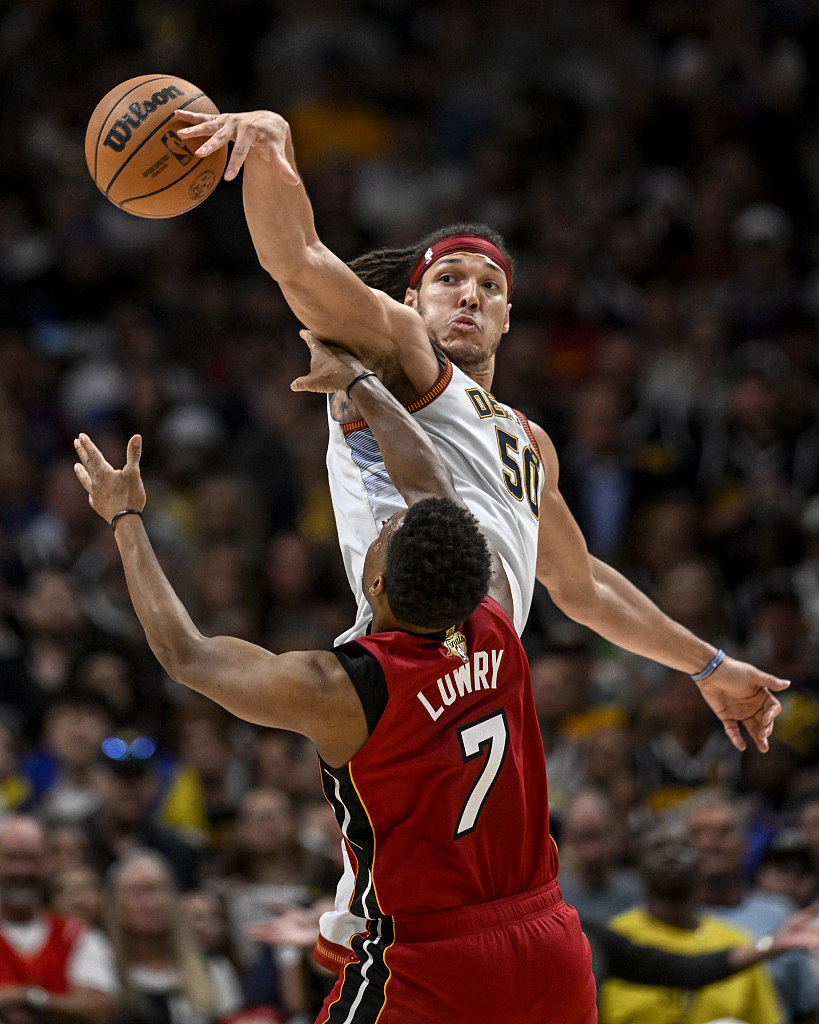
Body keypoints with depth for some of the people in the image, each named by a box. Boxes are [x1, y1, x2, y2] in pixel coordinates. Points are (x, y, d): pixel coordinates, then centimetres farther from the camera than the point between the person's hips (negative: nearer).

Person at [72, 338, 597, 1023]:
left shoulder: (339, 690, -17)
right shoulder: (494, 628, -4)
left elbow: (184, 653, 0)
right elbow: (436, 485, 14)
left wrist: (125, 519, 11)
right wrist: (359, 381, 29)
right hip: (551, 949, 6)